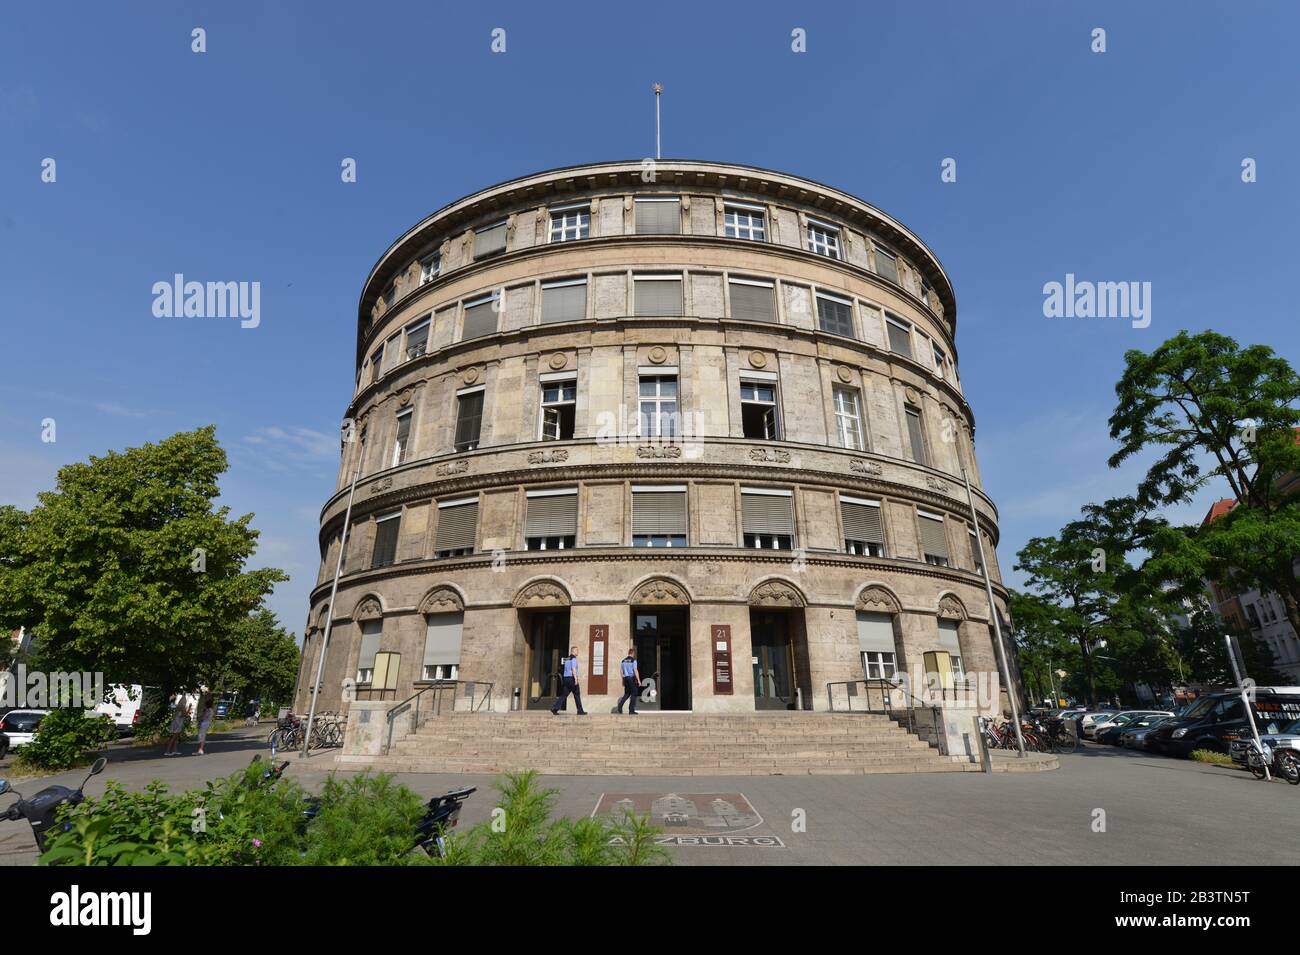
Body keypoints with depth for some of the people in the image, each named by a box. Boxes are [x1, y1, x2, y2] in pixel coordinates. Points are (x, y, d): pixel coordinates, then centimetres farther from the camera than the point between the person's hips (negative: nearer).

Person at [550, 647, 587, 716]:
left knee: (564, 695, 4)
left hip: (566, 678, 8)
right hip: (572, 678, -8)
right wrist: (576, 679, -23)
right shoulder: (573, 658, -10)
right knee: (577, 695, 2)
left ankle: (555, 709, -7)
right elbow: (573, 669, -20)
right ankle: (580, 711, 8)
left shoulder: (567, 659, 19)